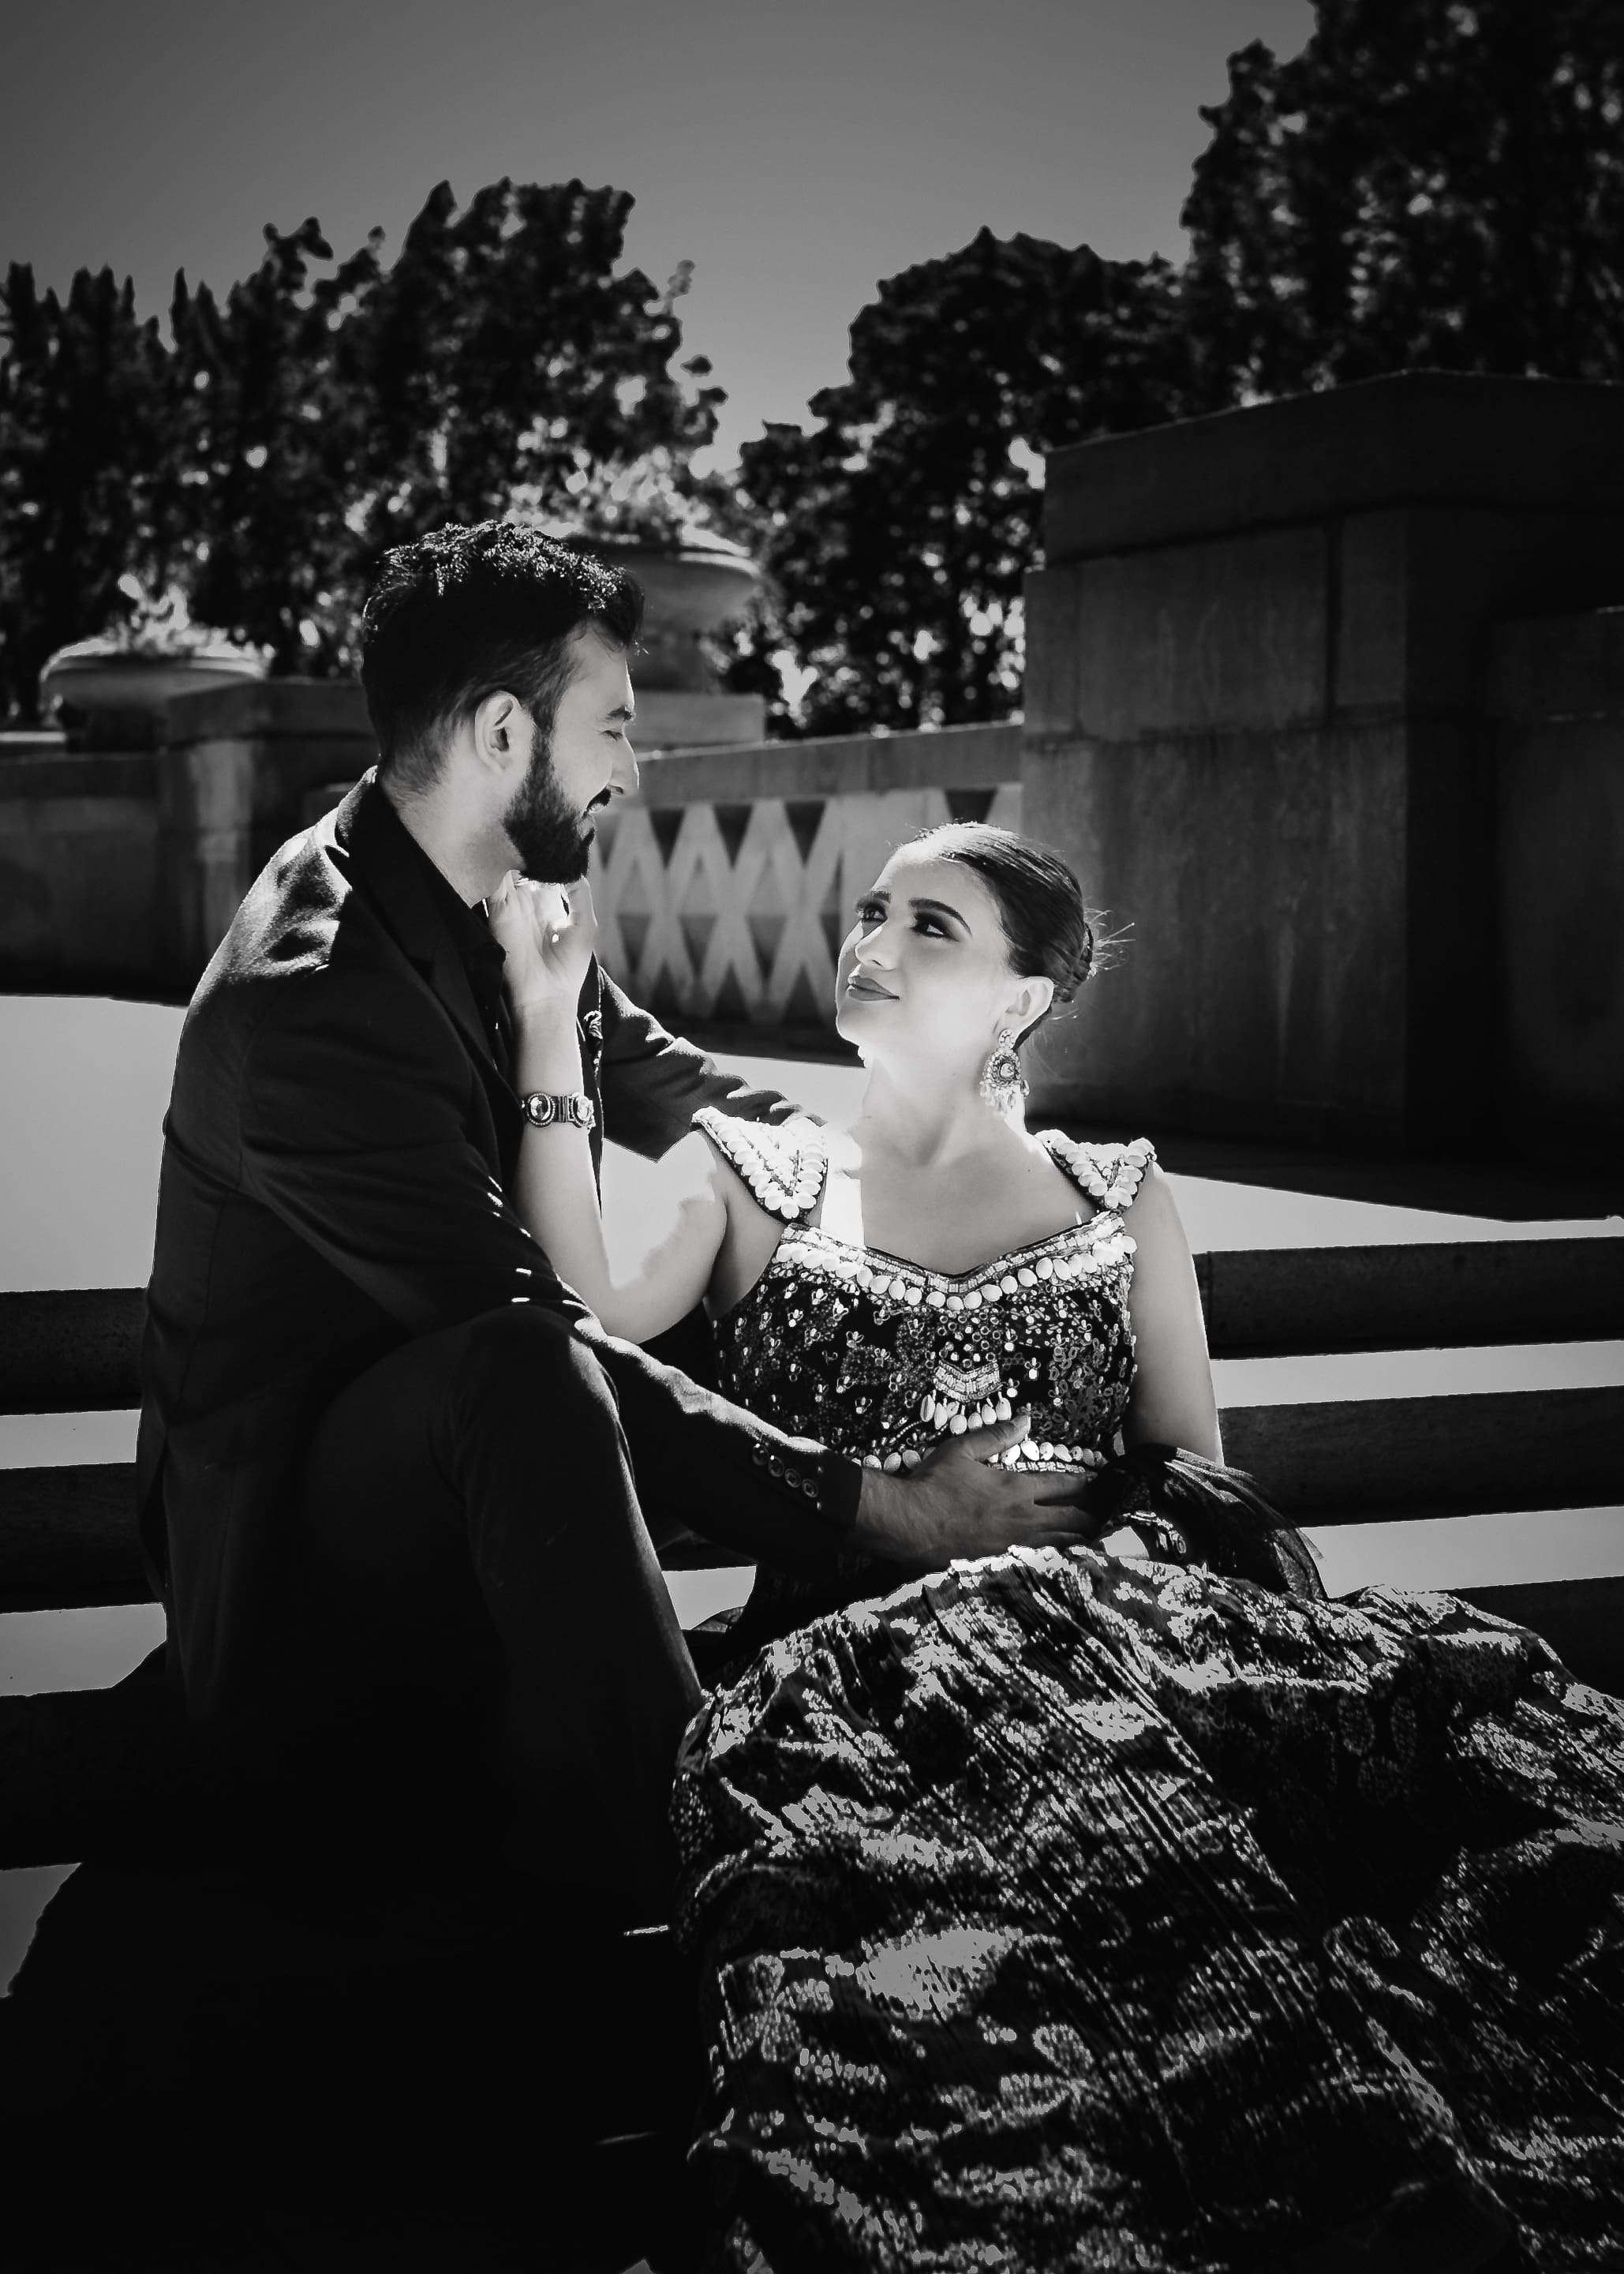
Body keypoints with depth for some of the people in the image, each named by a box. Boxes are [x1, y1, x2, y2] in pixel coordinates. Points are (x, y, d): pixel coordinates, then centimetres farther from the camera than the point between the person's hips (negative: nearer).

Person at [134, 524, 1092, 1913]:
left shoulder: (510, 910, 1)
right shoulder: (310, 998, -28)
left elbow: (674, 1090, 17)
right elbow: (530, 1333, -32)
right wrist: (877, 1509, -31)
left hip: (465, 1469, 9)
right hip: (294, 1554, -9)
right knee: (525, 1373, -38)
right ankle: (671, 1880, -33)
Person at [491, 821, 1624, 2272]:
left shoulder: (1120, 1196, 24)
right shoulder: (742, 1177, 20)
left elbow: (1200, 1478, 15)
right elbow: (591, 1319, -1)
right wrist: (550, 1023, -4)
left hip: (1129, 1629, 2)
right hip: (856, 1646, -2)